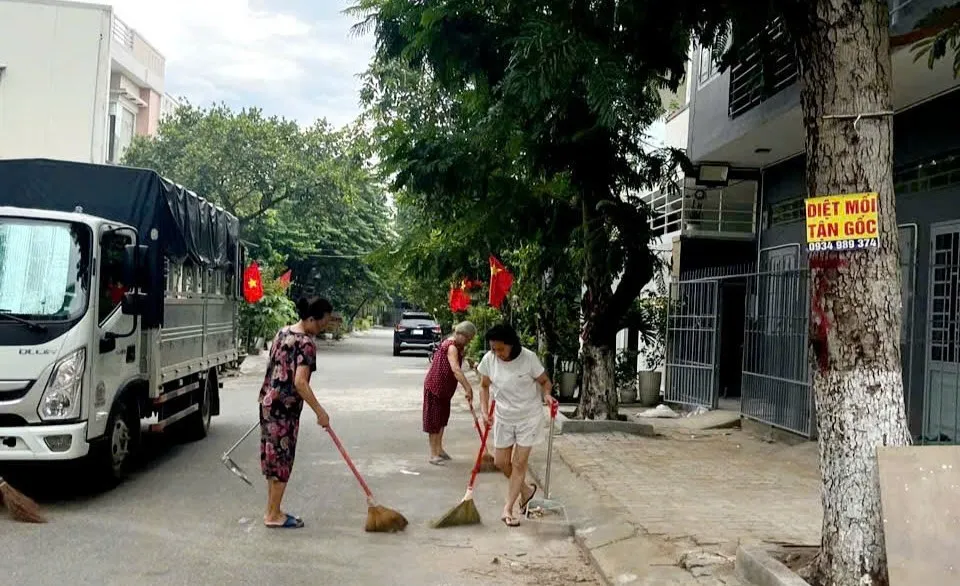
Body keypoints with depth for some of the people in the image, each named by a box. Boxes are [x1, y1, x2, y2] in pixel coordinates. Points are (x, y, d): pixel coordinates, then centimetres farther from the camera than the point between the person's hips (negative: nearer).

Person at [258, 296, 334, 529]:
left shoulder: (283, 332, 9)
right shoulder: (306, 343, -18)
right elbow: (300, 382, -26)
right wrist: (320, 412, -22)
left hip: (269, 402, 9)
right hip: (285, 408, -9)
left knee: (273, 457, 15)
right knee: (282, 460, 1)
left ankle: (272, 511, 23)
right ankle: (273, 515, 10)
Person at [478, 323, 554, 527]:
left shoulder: (528, 358, -20)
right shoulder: (489, 360, -11)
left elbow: (545, 381, -6)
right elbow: (484, 386, 4)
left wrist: (546, 395, -27)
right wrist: (485, 411, -7)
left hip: (529, 417, -4)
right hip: (503, 417, 4)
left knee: (519, 463, 0)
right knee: (501, 462, 8)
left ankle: (507, 509, 8)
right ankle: (526, 489, 34)